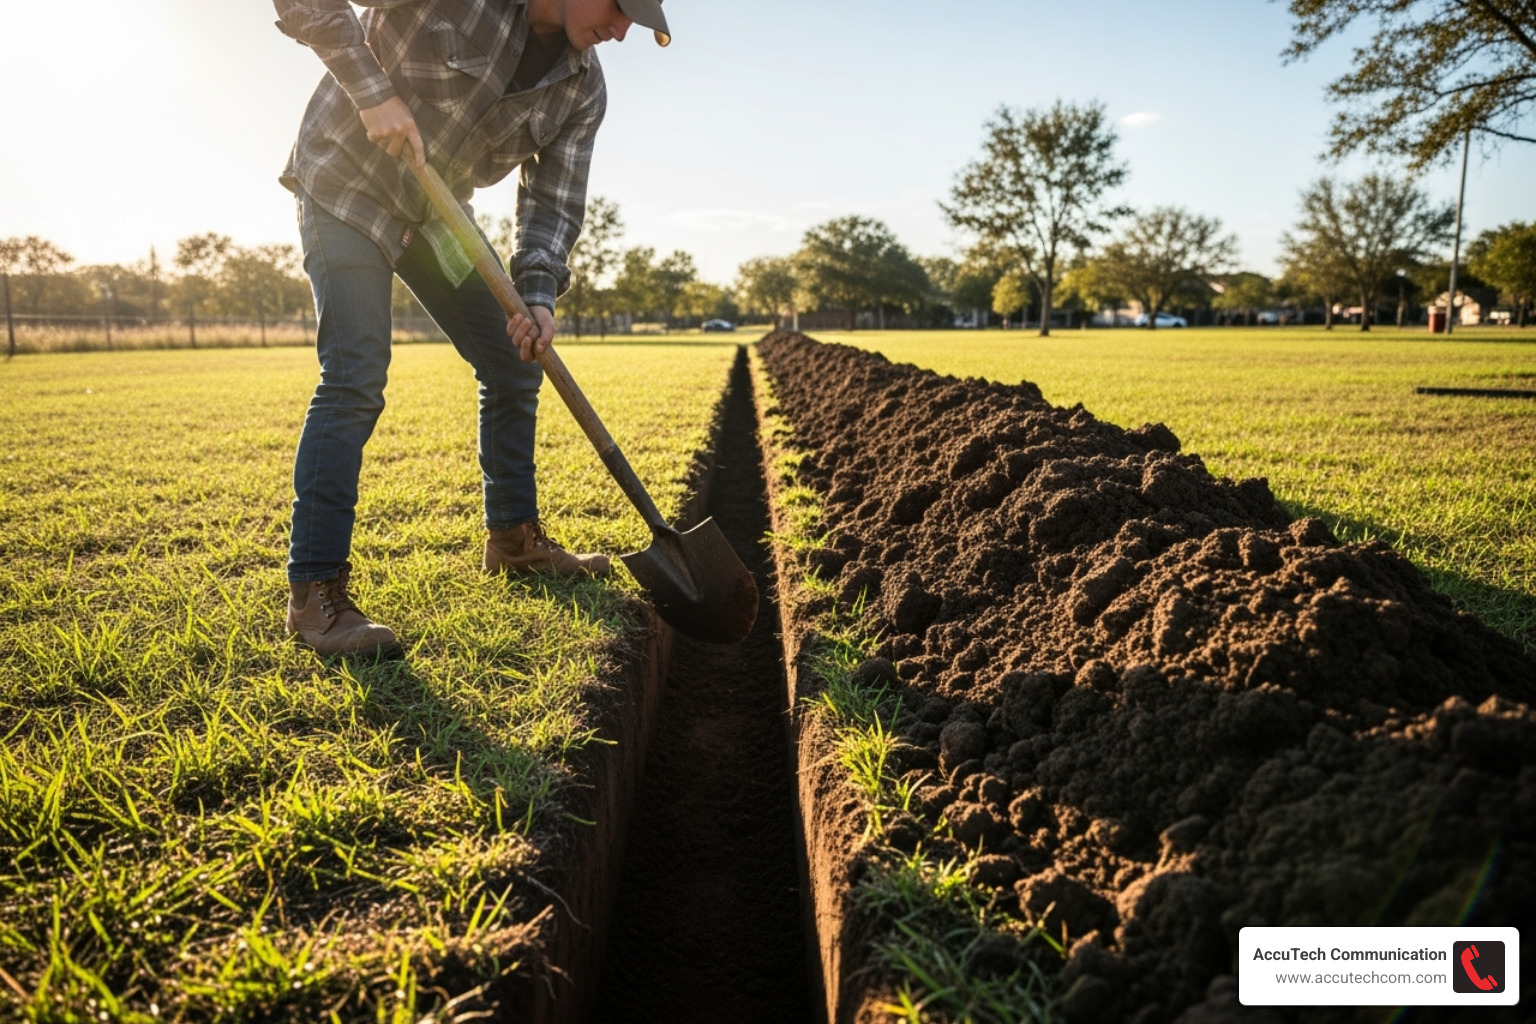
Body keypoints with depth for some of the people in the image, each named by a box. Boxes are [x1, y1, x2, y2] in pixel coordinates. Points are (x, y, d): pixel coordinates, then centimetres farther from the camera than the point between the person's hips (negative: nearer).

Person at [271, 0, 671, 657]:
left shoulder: (582, 89, -6)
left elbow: (553, 201, -6)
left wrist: (537, 296, -22)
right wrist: (372, 90, -30)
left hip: (437, 210, 7)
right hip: (347, 188, -7)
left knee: (514, 365, 6)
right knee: (355, 381, -18)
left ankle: (515, 539, 22)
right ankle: (314, 591, -12)